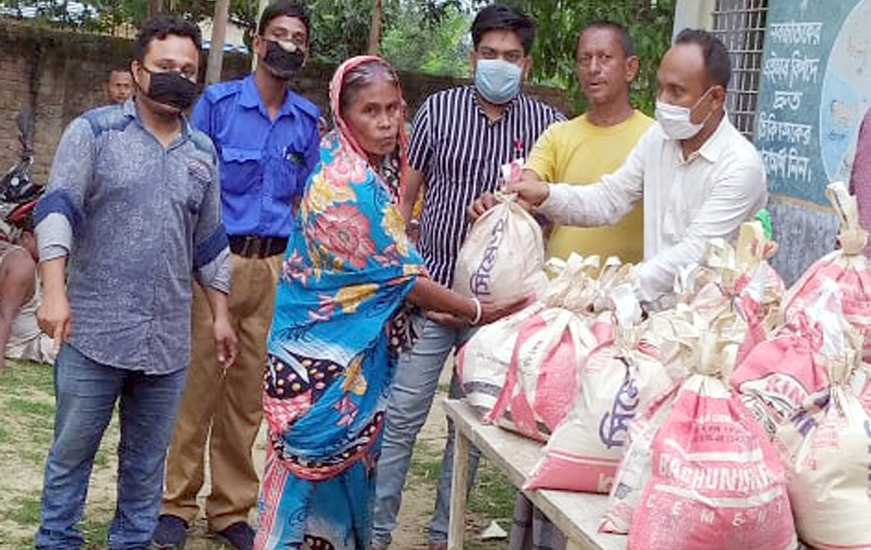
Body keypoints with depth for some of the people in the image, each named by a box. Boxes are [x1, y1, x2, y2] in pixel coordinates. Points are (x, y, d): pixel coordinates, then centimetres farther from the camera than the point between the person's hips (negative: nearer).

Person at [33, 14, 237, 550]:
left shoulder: (203, 151, 11)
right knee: (72, 453, 6)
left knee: (148, 459, 12)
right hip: (95, 330, -3)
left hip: (169, 339, 4)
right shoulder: (94, 130, -2)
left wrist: (221, 313, 15)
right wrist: (55, 292, -22)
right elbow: (58, 210, -11)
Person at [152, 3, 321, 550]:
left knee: (249, 390, 8)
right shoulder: (218, 102, -1)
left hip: (274, 266, 3)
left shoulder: (308, 120, 9)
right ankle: (178, 503, 12)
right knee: (197, 381, -2)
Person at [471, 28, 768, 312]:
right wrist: (545, 195, -8)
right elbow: (608, 199, 10)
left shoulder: (741, 166, -13)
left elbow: (695, 253, -20)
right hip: (655, 311, 6)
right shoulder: (658, 138, 9)